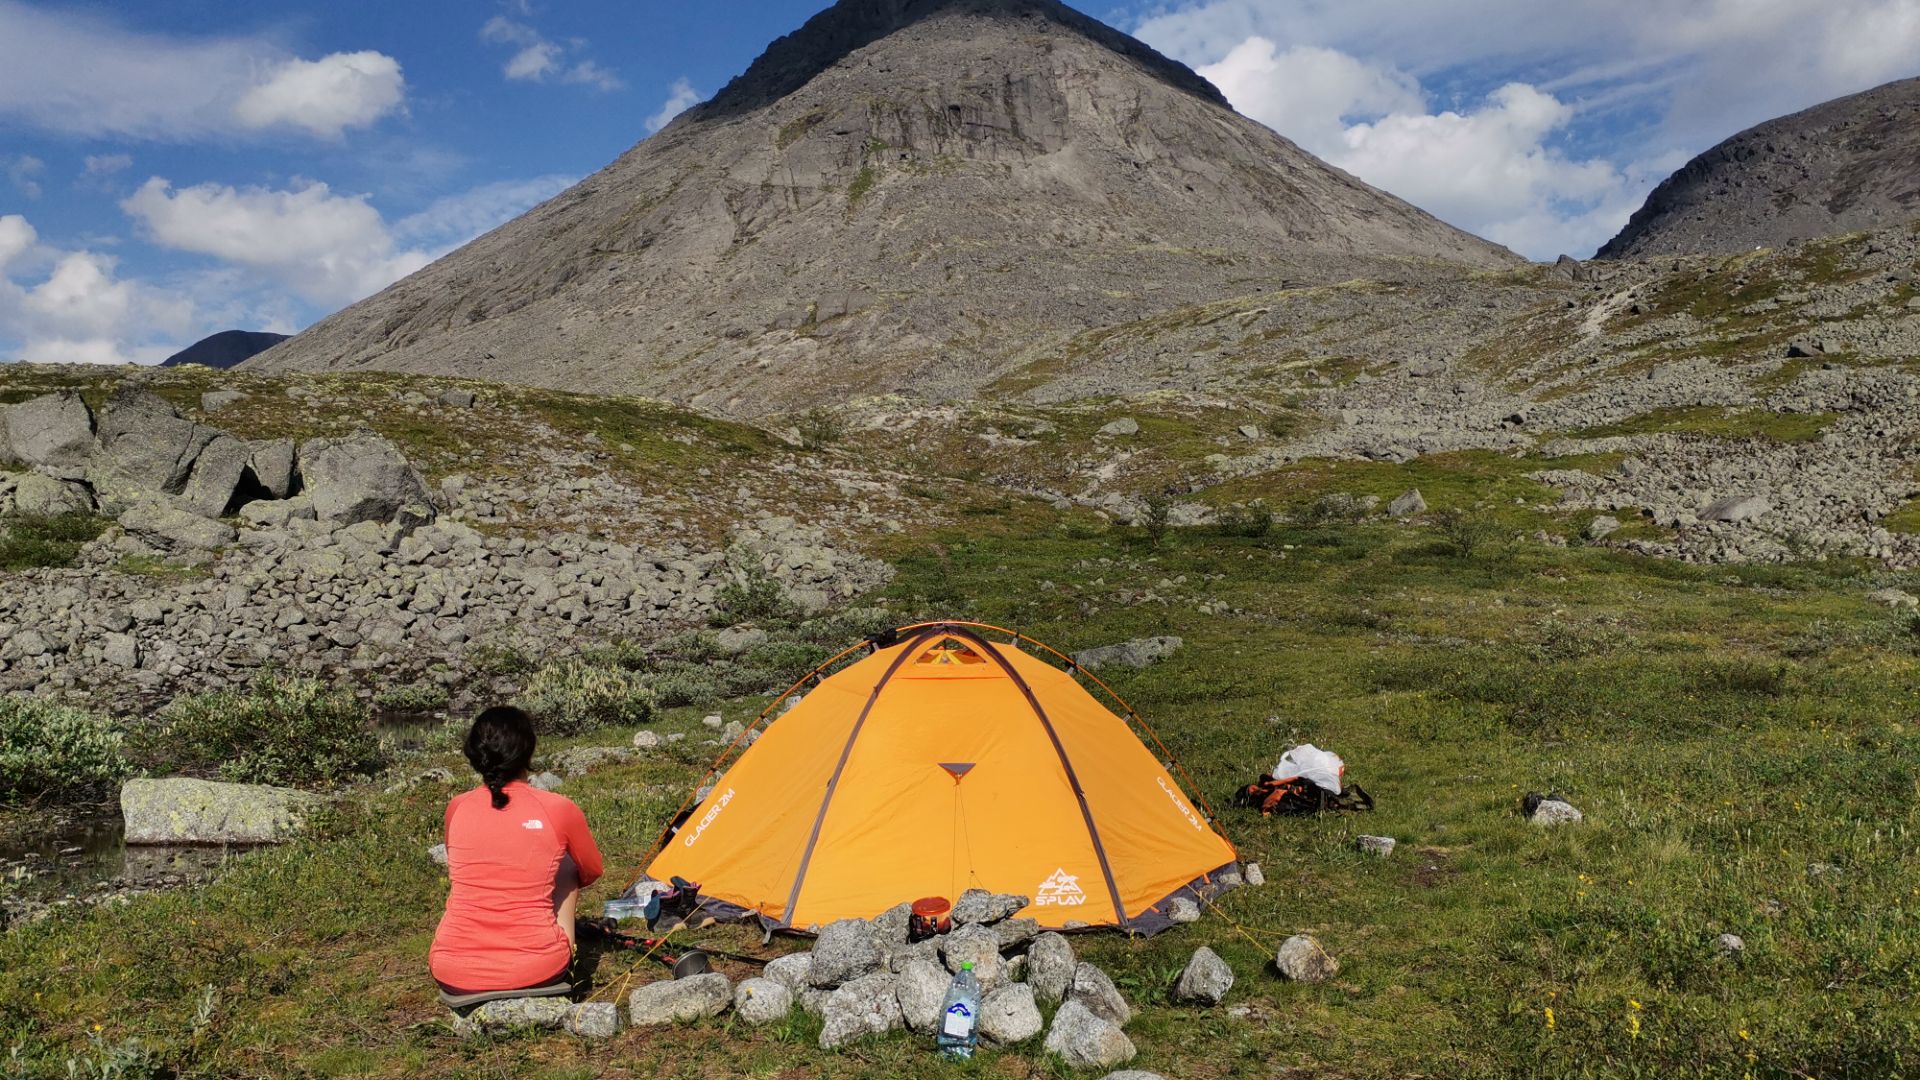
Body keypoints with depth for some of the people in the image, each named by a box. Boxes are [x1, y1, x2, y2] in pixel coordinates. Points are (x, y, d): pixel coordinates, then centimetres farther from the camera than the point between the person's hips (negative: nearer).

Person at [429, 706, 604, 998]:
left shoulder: (456, 808, 2)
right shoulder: (559, 810, -5)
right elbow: (591, 872, 17)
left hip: (454, 978, 2)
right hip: (536, 972, -2)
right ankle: (564, 961, 18)